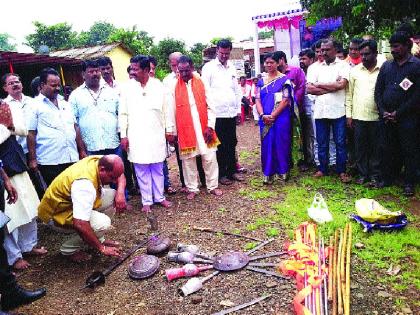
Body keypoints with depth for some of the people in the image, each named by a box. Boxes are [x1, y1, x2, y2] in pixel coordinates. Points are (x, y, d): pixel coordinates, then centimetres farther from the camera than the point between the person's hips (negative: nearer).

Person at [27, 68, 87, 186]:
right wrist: (32, 159, -8)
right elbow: (31, 134, -4)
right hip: (50, 162, -5)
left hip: (72, 159, 5)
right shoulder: (35, 106, 0)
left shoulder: (65, 104, 16)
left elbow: (75, 128, 18)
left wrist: (82, 150, 13)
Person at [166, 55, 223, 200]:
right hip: (184, 129, 0)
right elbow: (171, 109, -1)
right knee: (188, 159, 6)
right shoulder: (174, 86, 0)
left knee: (209, 157, 4)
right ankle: (192, 188, 20)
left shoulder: (202, 82, 2)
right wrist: (170, 130, -4)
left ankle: (213, 186, 20)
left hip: (203, 127, 1)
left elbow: (210, 105, 1)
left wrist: (210, 126, -6)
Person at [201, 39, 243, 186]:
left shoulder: (232, 68, 15)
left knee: (232, 143, 11)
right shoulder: (209, 67, -2)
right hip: (217, 113, -5)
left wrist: (238, 108, 13)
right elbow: (205, 90, -6)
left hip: (231, 113, 5)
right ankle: (221, 174, 13)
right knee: (220, 145, 2)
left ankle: (232, 170, 24)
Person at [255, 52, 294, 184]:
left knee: (281, 144, 1)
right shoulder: (261, 81, 12)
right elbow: (257, 99, 6)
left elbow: (286, 100, -8)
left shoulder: (284, 79, -1)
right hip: (265, 119, 4)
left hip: (281, 118, -4)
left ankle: (283, 171, 17)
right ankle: (268, 173, 14)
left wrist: (272, 115, -14)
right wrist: (263, 115, -10)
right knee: (266, 145, 5)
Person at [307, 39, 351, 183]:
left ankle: (341, 171, 15)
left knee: (340, 143, 4)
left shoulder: (343, 65, 2)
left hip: (338, 111, -3)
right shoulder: (317, 68, 12)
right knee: (321, 143, 11)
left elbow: (341, 84, -14)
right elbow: (309, 89, 1)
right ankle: (322, 169, 23)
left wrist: (319, 85, -4)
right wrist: (331, 88, -8)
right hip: (320, 111, 3)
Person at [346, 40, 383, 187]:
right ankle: (363, 174, 20)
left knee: (376, 147, 6)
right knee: (360, 147, 8)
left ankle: (375, 175, 17)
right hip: (358, 116, 2)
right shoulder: (354, 71, 5)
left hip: (376, 116, -1)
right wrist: (348, 115, 3)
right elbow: (349, 94, 6)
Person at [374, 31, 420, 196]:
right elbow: (378, 90, 9)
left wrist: (398, 113, -12)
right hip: (387, 118, 4)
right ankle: (388, 178, 22)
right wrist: (383, 112, -3)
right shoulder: (386, 66, 11)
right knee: (388, 150, 10)